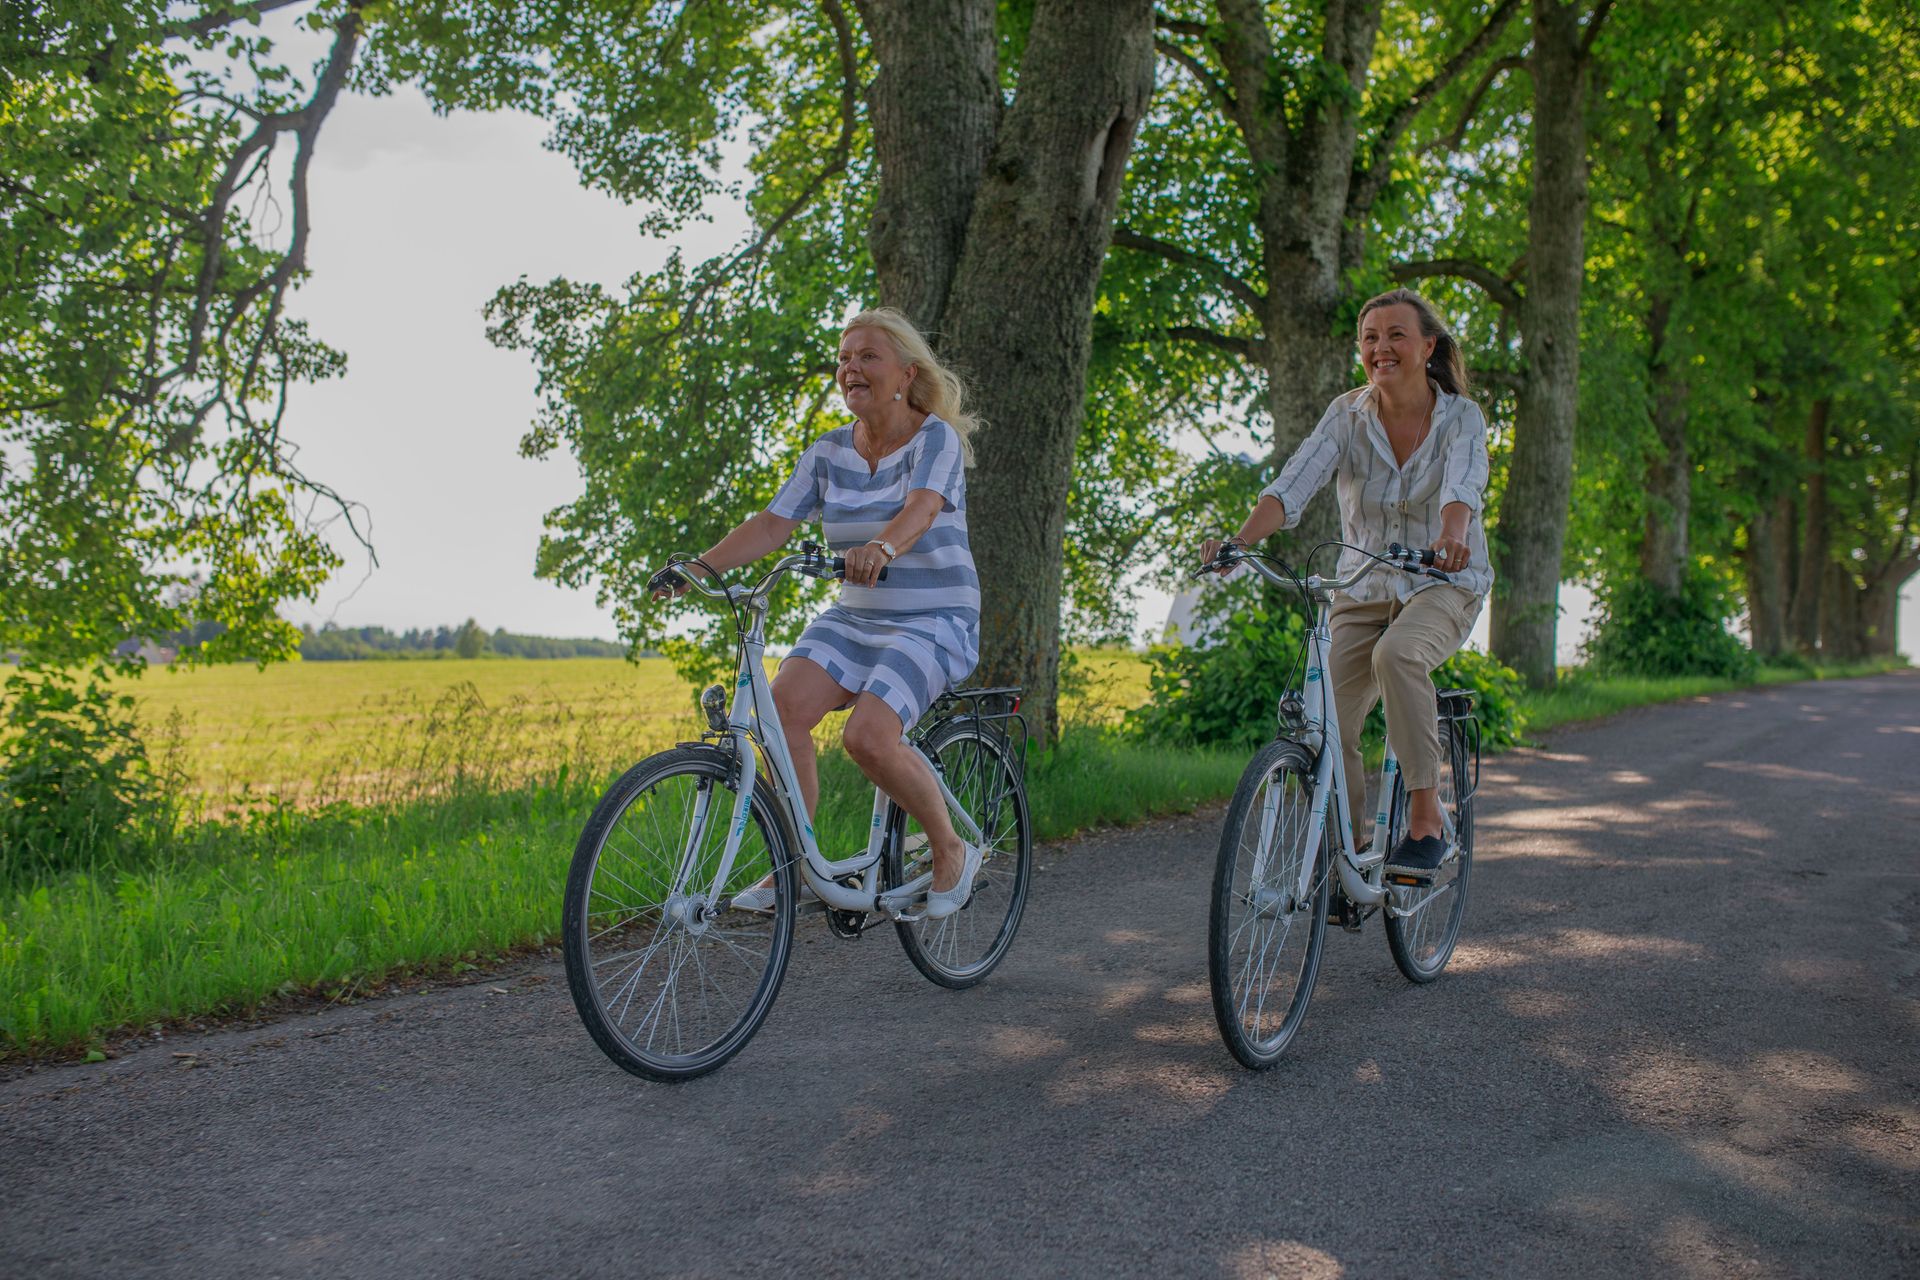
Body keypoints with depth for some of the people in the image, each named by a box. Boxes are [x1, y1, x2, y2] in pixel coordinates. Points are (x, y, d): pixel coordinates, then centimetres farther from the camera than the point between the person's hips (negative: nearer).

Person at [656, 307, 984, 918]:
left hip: (934, 621, -5)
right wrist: (701, 565, -19)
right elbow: (773, 523, -3)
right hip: (855, 616, 5)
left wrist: (881, 548, -51)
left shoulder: (936, 438, -9)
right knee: (784, 702, -21)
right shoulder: (828, 453, 6)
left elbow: (921, 508, -29)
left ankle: (952, 851, -1)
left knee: (868, 736, -26)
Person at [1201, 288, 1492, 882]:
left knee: (1397, 653, -36)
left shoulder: (1461, 417, -11)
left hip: (1445, 584, -3)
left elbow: (1463, 487, -31)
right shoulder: (1348, 414, -6)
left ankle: (1426, 819, -25)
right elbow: (1295, 481, -21)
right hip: (1365, 586, 3)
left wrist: (1451, 536, -54)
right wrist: (1240, 539, -39)